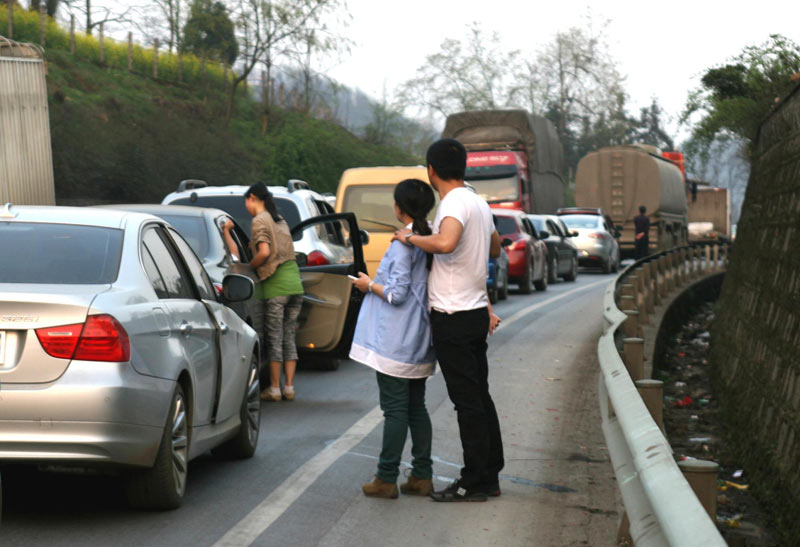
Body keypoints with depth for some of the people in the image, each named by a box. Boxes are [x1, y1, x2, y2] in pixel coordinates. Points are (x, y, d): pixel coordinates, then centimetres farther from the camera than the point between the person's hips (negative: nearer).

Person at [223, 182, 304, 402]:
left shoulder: (259, 220, -6)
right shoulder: (279, 220, 19)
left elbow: (264, 252, -18)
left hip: (275, 285, -7)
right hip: (294, 283, 7)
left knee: (274, 338, -1)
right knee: (289, 337, 10)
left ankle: (274, 389, 3)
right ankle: (289, 387, 11)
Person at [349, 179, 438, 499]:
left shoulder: (403, 242, -17)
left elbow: (397, 294, -19)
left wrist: (370, 285, -5)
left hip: (397, 341, -8)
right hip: (420, 342, 8)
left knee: (395, 409, -5)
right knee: (416, 408, 13)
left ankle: (387, 479, -1)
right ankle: (422, 476, 15)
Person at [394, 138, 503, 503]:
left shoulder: (454, 203, -17)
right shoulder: (478, 203, 13)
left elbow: (446, 242, -38)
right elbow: (495, 249, 29)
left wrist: (411, 237, -21)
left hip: (454, 319, -9)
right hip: (475, 313, 9)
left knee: (467, 401, -4)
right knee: (479, 397, 14)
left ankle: (474, 483, 1)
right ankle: (488, 477, 20)